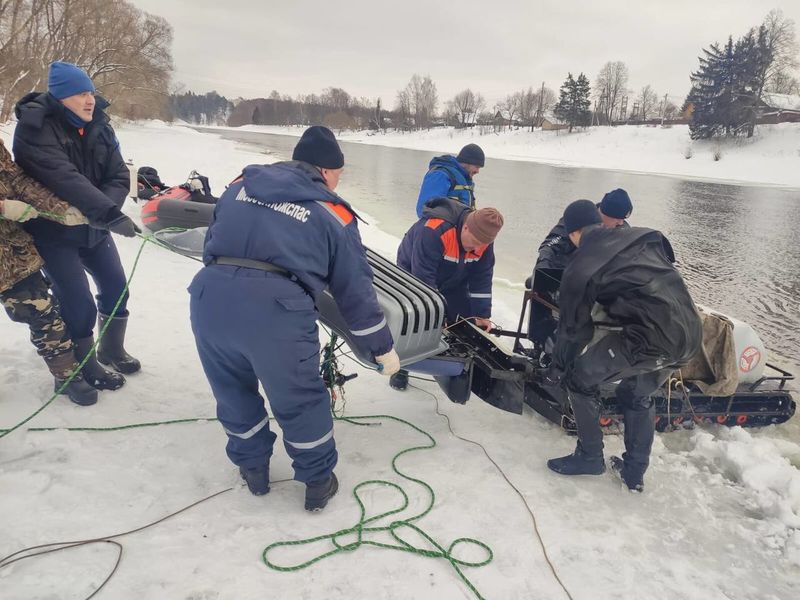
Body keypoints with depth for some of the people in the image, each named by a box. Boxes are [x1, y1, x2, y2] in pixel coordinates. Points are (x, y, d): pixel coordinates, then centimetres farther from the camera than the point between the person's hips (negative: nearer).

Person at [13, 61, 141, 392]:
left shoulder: (99, 126, -2)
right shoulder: (35, 128, -22)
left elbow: (118, 176, -6)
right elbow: (65, 180, -35)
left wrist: (106, 209, -25)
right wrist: (109, 214, -44)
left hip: (93, 226, 6)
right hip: (53, 230, -6)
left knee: (115, 286, 13)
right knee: (79, 302, -7)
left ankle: (111, 349, 37)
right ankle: (86, 367, 18)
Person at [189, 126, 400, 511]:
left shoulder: (243, 184, 21)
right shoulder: (333, 214, 12)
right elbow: (355, 289, 14)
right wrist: (383, 348, 24)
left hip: (210, 297, 4)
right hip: (277, 309, -3)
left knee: (233, 391, 27)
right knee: (300, 401, 18)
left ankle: (252, 467, 45)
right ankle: (317, 482, 36)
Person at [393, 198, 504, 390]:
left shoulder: (483, 238, -22)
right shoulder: (433, 230, -42)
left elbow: (482, 279, -12)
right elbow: (423, 277, -38)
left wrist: (482, 315, -13)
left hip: (452, 282, 5)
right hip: (414, 274, -5)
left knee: (466, 321, -1)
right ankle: (400, 366, 7)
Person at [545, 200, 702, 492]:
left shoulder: (581, 267, -1)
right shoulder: (644, 238, 15)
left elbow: (573, 328, 6)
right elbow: (663, 281, 20)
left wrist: (557, 369, 20)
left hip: (649, 339, -7)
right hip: (691, 334, 7)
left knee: (579, 378, 13)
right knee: (638, 395, 29)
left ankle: (590, 456, 24)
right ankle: (635, 472, 38)